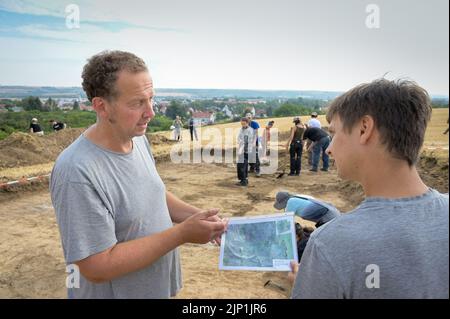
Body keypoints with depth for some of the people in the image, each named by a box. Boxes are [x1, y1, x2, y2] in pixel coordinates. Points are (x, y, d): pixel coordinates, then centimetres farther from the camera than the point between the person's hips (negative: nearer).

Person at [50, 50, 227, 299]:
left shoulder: (139, 139, -4)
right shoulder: (77, 172, -29)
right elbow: (97, 267, -26)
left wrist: (197, 215, -7)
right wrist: (183, 234, -27)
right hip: (115, 291, -7)